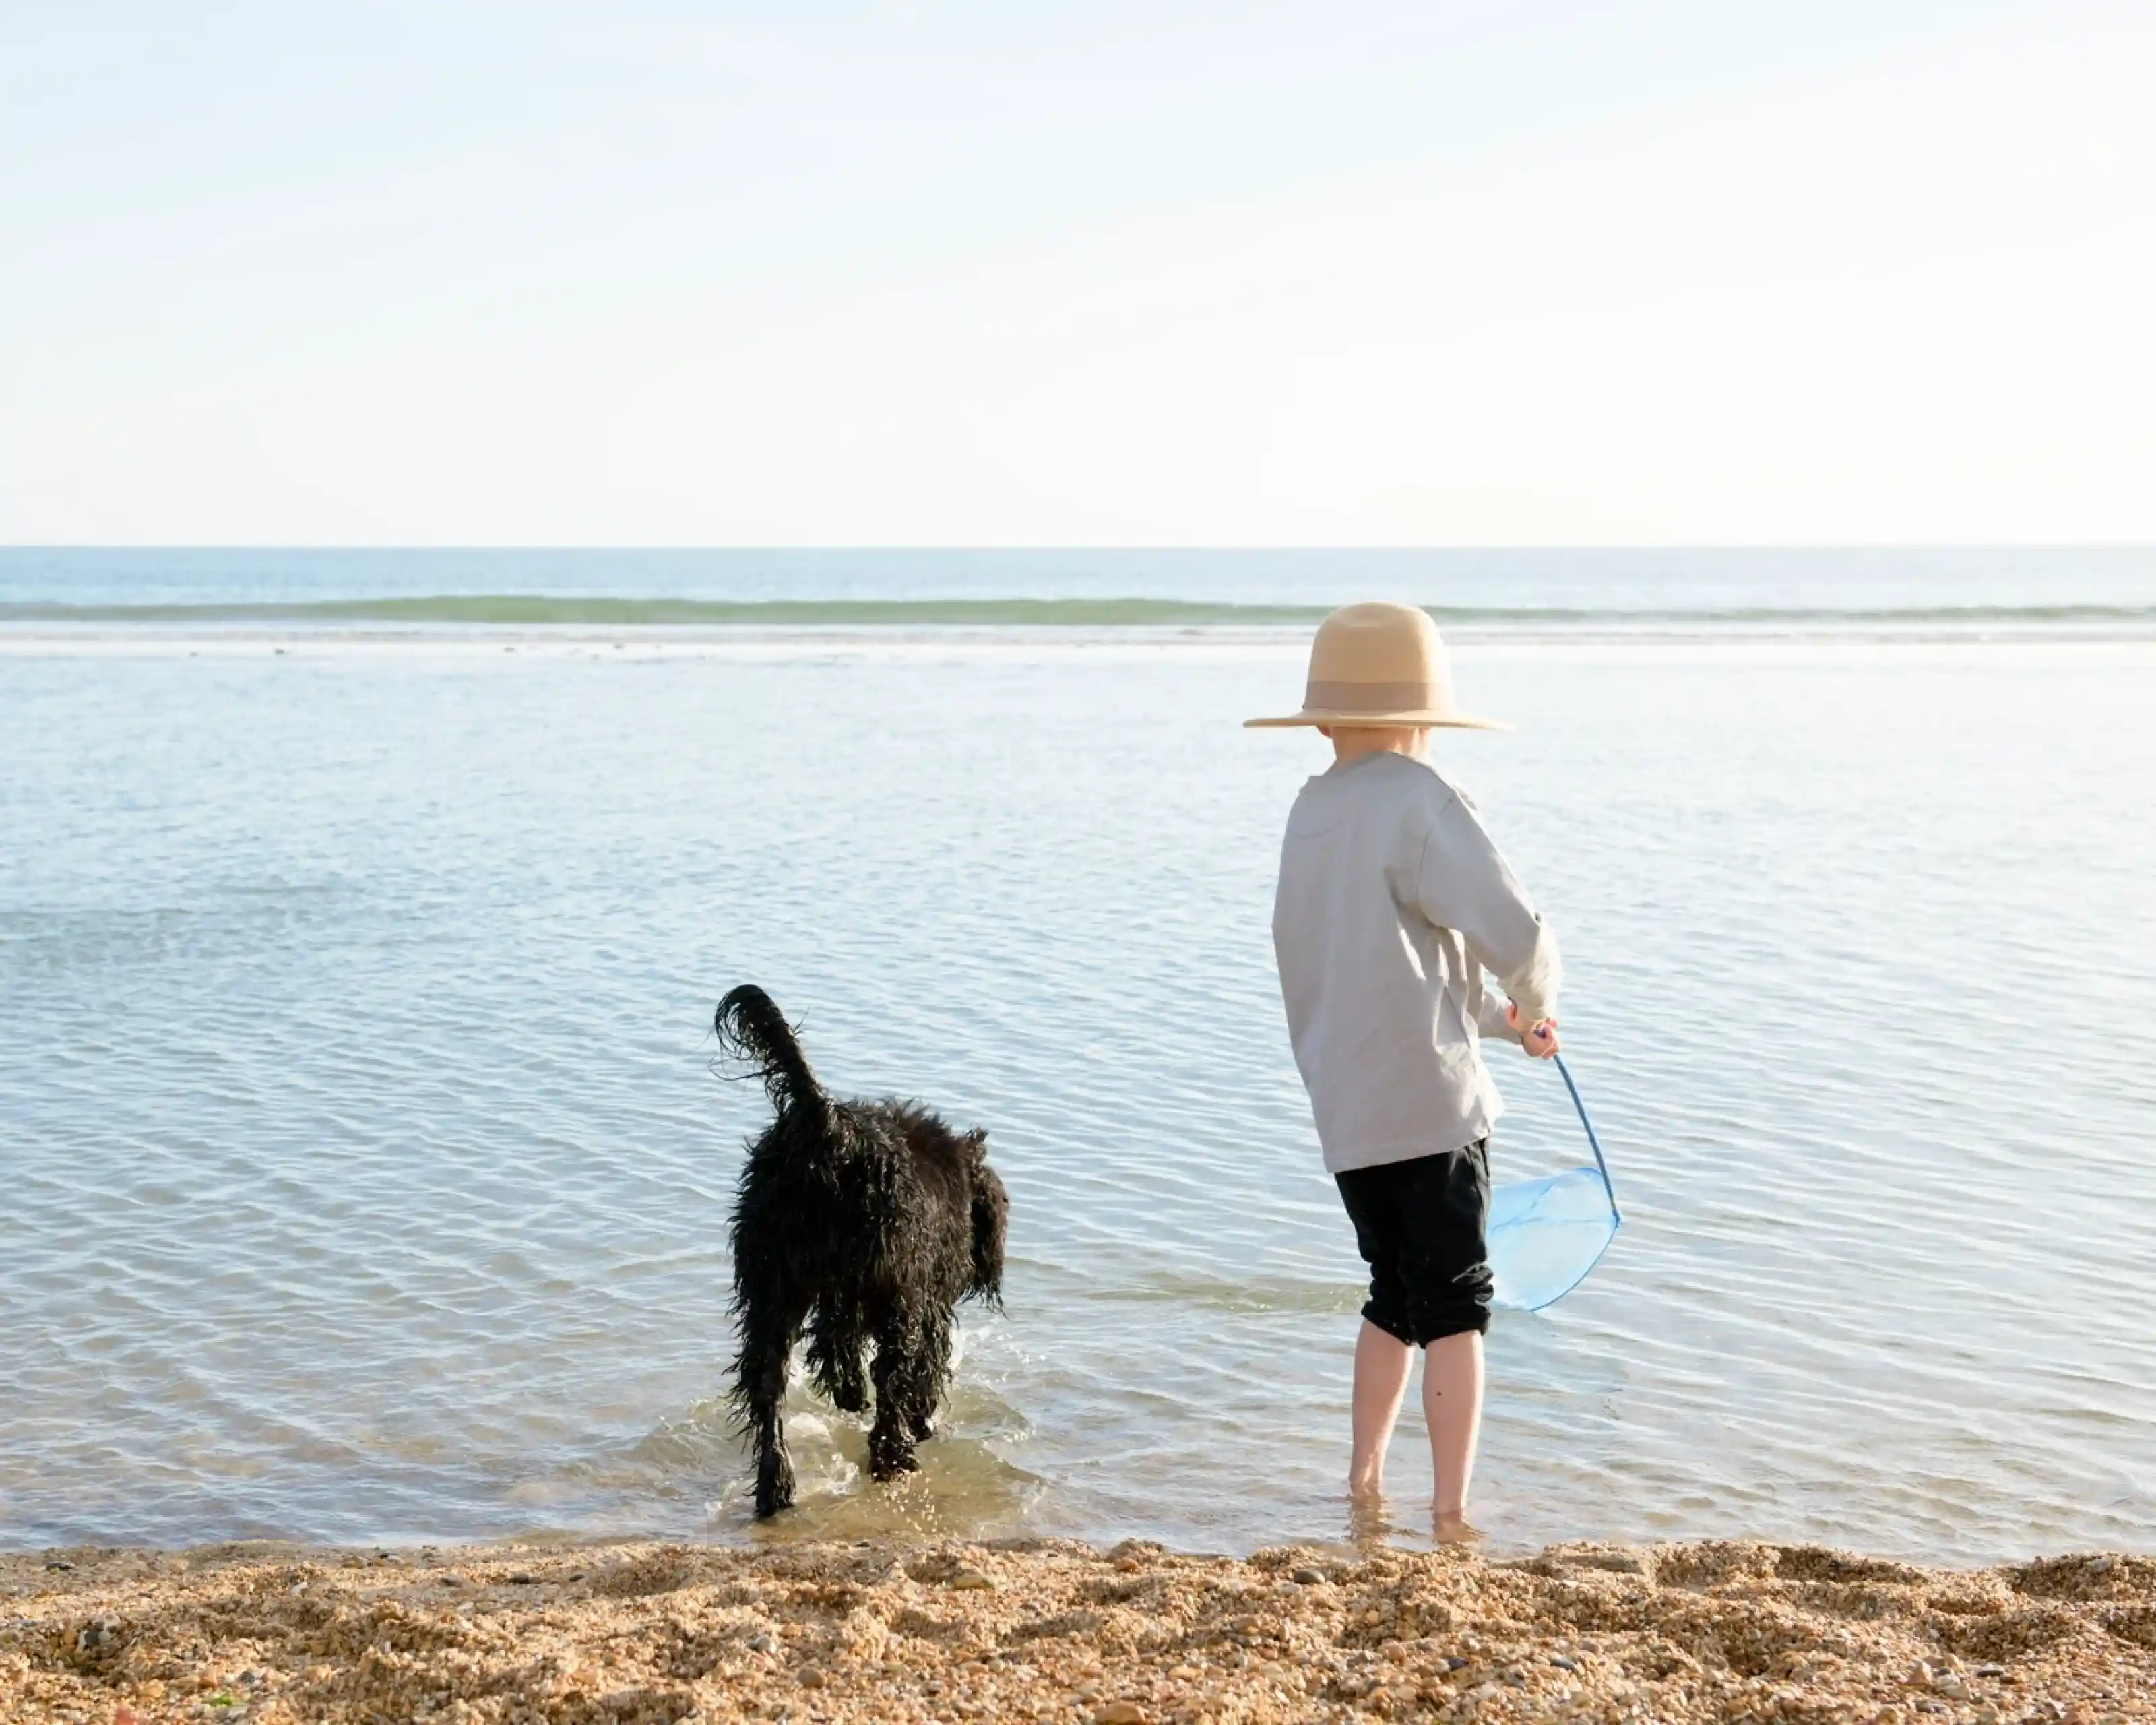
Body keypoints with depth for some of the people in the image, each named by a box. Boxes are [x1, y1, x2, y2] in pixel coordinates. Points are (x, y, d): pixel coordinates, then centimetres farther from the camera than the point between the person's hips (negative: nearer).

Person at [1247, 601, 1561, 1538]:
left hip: (1344, 1108, 7)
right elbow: (1516, 935, -19)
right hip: (1429, 1102, -7)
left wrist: (1502, 1021, 24)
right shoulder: (1416, 799, -12)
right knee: (1454, 1304, 1)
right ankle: (1451, 1509, 1)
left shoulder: (1310, 813, 11)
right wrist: (1533, 999, 3)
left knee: (1396, 1295, 20)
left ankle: (1365, 1478, 26)